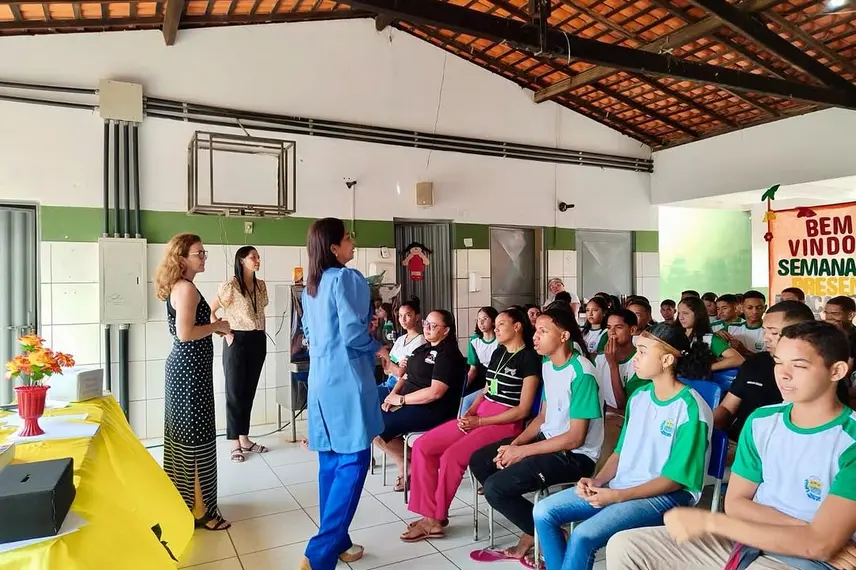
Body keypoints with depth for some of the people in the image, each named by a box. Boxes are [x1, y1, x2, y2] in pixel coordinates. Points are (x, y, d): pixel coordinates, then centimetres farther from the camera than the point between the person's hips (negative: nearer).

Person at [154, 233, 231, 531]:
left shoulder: (177, 287, 14)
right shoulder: (186, 288, -17)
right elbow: (185, 333, -26)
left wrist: (214, 326, 13)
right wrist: (216, 326, -14)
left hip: (182, 366, 11)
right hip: (191, 369, -11)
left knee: (182, 434, 17)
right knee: (196, 438, -2)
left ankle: (181, 500, 30)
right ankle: (197, 509, 8)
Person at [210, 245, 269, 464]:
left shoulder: (261, 285, 9)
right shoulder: (230, 286, -9)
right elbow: (209, 311, -8)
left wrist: (262, 334, 10)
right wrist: (224, 333, -12)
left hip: (258, 341, 6)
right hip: (237, 341, -5)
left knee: (249, 391, 11)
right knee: (234, 392, 2)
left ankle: (245, 439, 21)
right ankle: (235, 444, 10)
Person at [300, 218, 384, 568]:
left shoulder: (310, 284, 12)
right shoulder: (347, 278, -13)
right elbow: (354, 335, -18)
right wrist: (376, 343, 1)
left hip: (321, 377, 9)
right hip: (346, 378, -9)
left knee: (330, 460, 14)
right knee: (353, 460, -3)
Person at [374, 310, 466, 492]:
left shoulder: (448, 354, -13)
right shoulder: (423, 349, 17)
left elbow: (435, 392, -22)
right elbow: (407, 376, 19)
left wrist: (401, 399, -16)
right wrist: (393, 394, -2)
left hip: (431, 411, -10)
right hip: (409, 404, 10)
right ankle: (405, 465, 5)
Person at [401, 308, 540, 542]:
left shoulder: (530, 359, -8)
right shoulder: (498, 353, 17)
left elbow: (523, 410, -13)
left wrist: (479, 421, -15)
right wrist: (469, 412, -1)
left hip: (505, 424, -8)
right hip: (479, 416, 8)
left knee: (451, 457, -27)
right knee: (422, 446, -8)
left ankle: (437, 518, -7)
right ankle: (429, 515, -4)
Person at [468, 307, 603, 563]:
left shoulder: (581, 373, -22)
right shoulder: (547, 366, 6)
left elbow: (575, 438, -22)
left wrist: (522, 451, -18)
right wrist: (515, 444, -3)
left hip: (576, 456, -9)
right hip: (548, 439, 10)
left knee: (495, 488, -19)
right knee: (479, 461, 4)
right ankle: (532, 535, 8)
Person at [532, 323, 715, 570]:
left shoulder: (690, 409, -16)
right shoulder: (639, 397, 7)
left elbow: (676, 478, -16)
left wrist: (618, 496, -20)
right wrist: (597, 480, -5)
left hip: (667, 496, -7)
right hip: (621, 486, 8)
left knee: (583, 536, -28)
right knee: (543, 512, -5)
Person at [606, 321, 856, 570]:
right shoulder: (761, 421, 2)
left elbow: (819, 545, -22)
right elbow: (735, 503, 3)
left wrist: (710, 520, -21)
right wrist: (801, 530, -14)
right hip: (747, 538, 6)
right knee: (624, 546, -6)